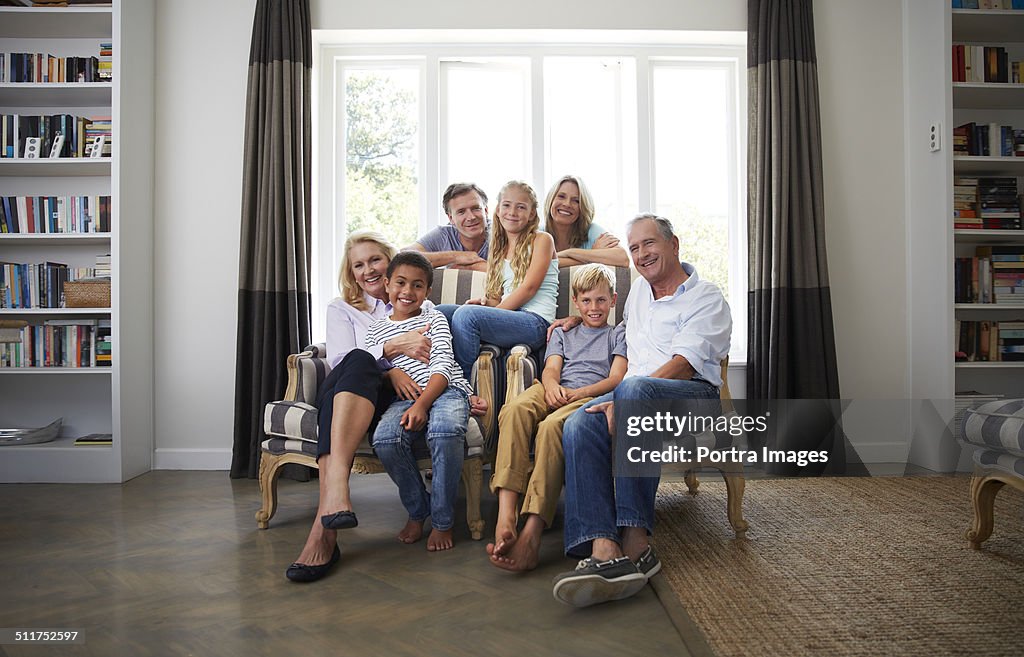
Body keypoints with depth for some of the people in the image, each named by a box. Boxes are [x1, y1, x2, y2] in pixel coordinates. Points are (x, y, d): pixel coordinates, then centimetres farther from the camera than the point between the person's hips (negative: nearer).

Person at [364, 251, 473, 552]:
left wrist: (422, 404, -17)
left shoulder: (434, 319, 11)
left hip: (446, 390, -2)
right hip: (406, 397, 2)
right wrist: (391, 372, -6)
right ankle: (417, 512, -3)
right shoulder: (376, 330, 20)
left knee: (445, 431, -37)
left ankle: (442, 521, -16)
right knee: (384, 439, -30)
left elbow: (443, 365, -2)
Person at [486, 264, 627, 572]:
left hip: (591, 397, -3)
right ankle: (505, 518, -48)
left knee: (551, 426, -40)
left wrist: (577, 393, -10)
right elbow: (550, 369, 16)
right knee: (515, 409, -36)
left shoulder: (618, 334, 25)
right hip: (555, 393, 3)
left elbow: (616, 378, 8)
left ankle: (530, 535, -49)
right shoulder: (562, 334, 35)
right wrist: (552, 385, -11)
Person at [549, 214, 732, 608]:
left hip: (694, 395, -5)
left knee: (634, 387, -41)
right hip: (636, 396, 6)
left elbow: (682, 365, -13)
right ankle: (603, 548, -45)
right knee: (579, 425, -29)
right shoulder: (639, 288, 26)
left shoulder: (706, 299, 2)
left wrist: (621, 403, -25)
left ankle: (636, 541, -42)